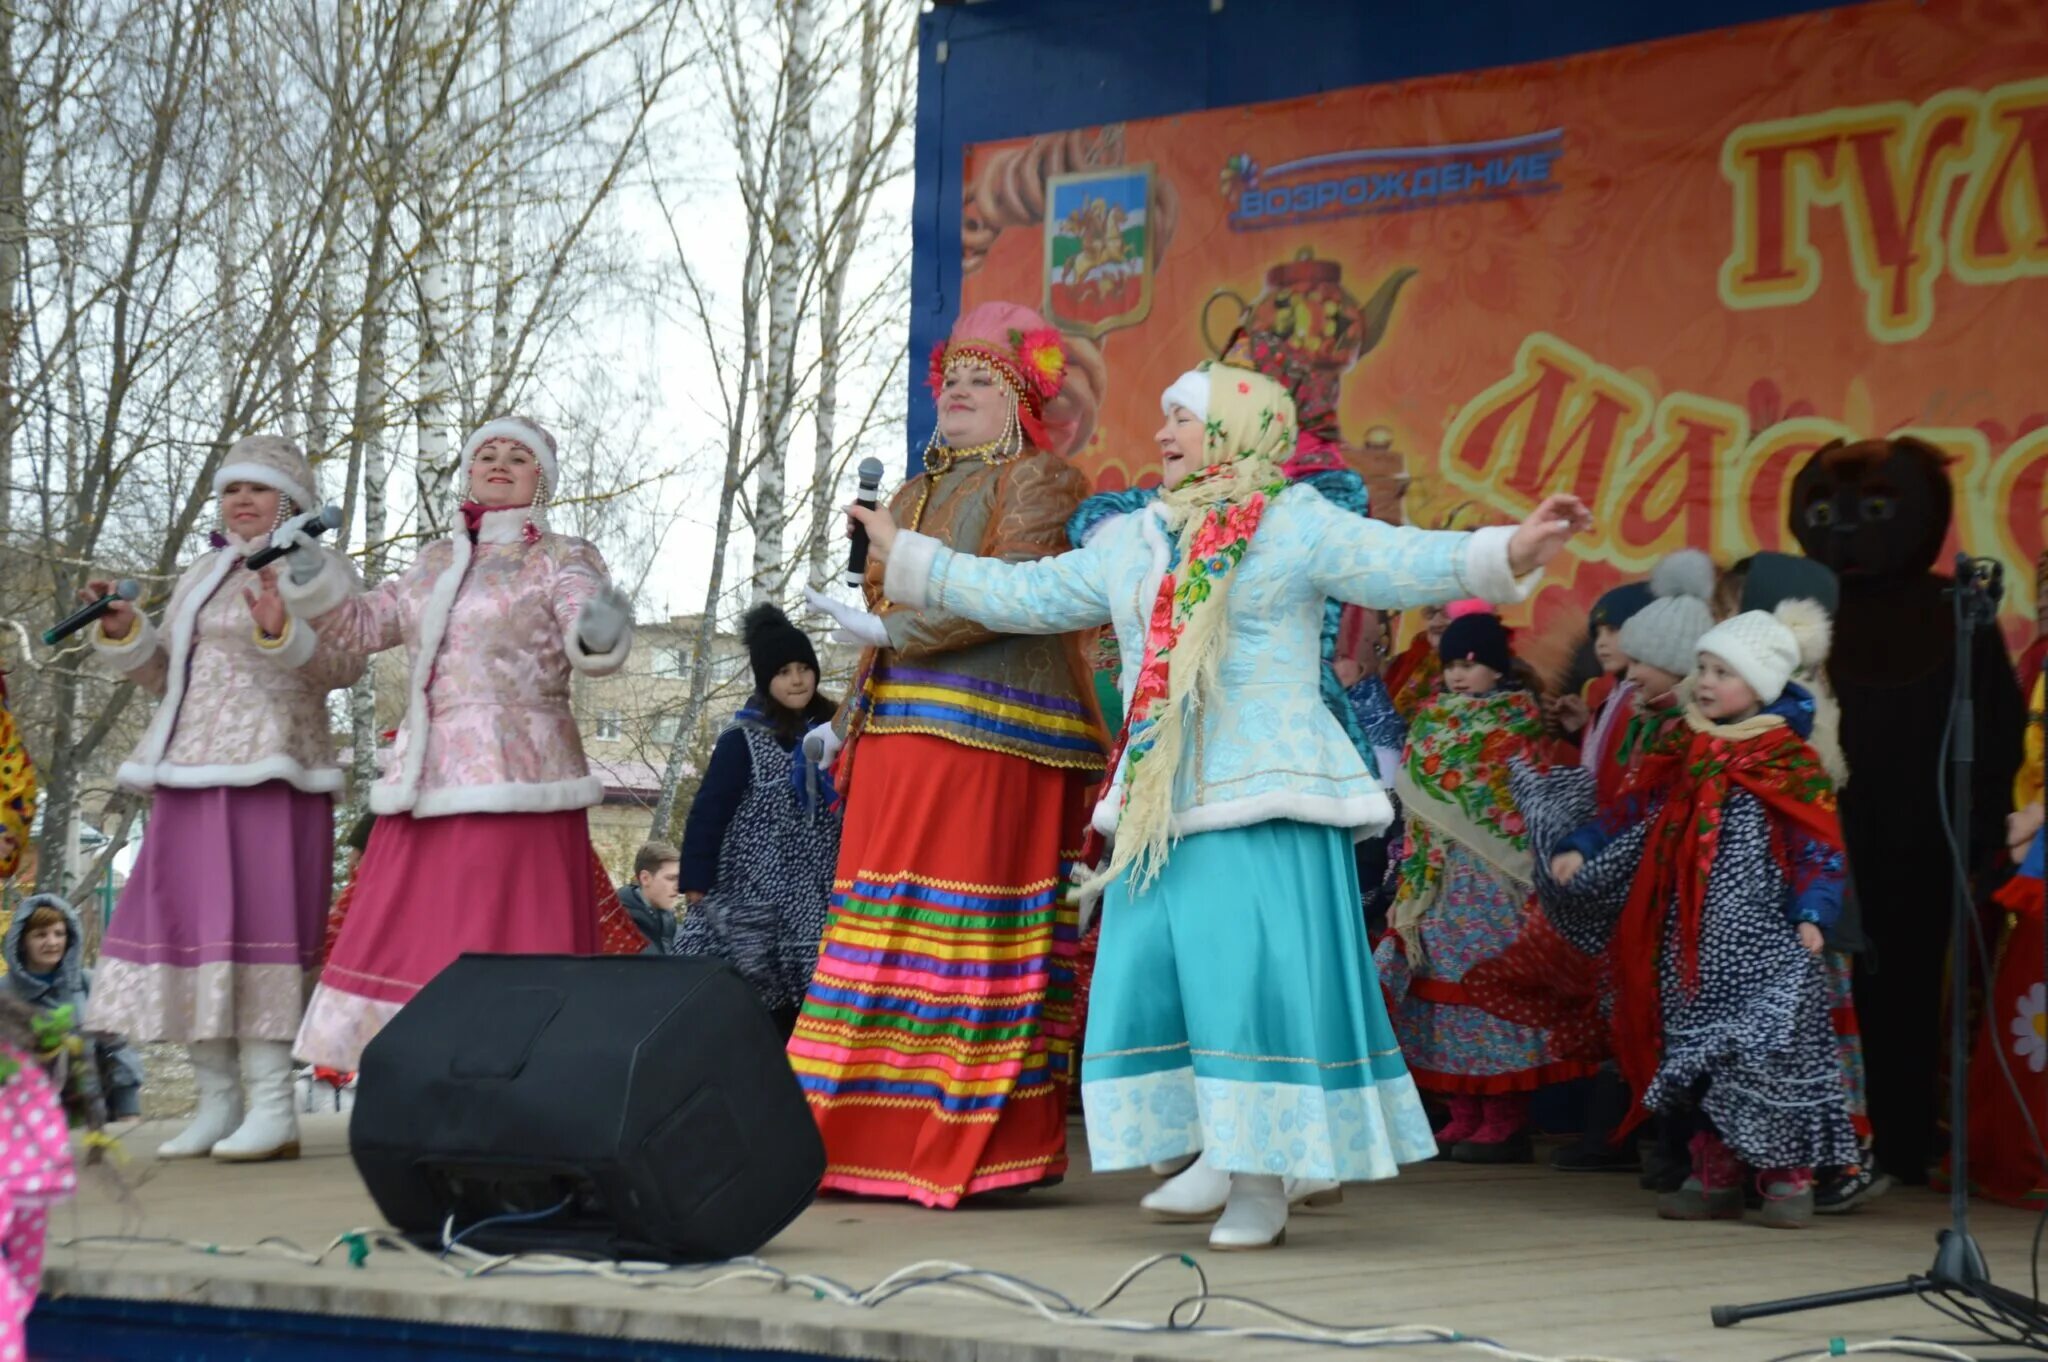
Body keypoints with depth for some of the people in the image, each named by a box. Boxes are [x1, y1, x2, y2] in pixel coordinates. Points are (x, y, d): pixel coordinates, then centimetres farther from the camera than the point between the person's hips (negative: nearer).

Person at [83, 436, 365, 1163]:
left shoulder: (314, 568, 1)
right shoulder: (201, 576, 23)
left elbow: (343, 664, -13)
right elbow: (166, 676, 25)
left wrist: (281, 632, -30)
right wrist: (124, 633, 8)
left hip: (264, 774, -8)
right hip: (191, 776, 8)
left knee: (255, 927, -12)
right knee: (187, 928, 5)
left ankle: (272, 1108, -11)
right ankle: (216, 1103, 11)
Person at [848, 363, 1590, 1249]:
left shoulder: (1295, 525, 1)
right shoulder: (1127, 544, 19)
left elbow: (1408, 567, -9)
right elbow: (1022, 595, 25)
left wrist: (1511, 554, -25)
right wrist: (902, 554, 27)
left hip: (1264, 806, -6)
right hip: (1157, 805, 6)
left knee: (1256, 977, -10)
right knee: (1155, 973, 2)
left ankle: (1264, 1181, -3)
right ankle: (1220, 1157, 12)